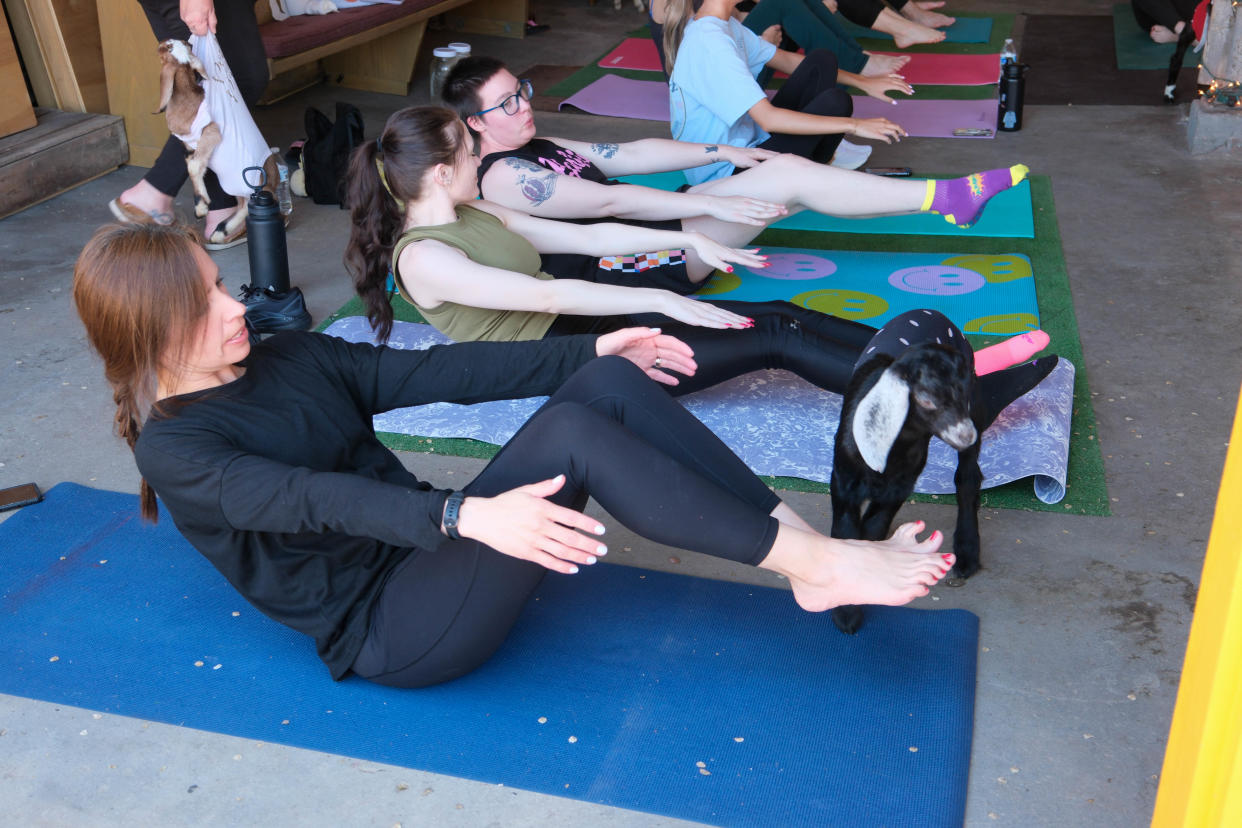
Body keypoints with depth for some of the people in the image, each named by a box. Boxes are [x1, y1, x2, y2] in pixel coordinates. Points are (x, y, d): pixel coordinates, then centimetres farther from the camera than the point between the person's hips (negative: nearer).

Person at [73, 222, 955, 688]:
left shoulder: (287, 358, 12)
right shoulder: (174, 448, -9)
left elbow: (430, 371, 6)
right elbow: (312, 499, -27)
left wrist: (590, 348, 1)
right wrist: (466, 515, -43)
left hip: (424, 551, 8)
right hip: (387, 627, -7)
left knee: (608, 382, -13)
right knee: (569, 433, -29)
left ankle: (797, 534, -13)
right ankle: (816, 562, -24)